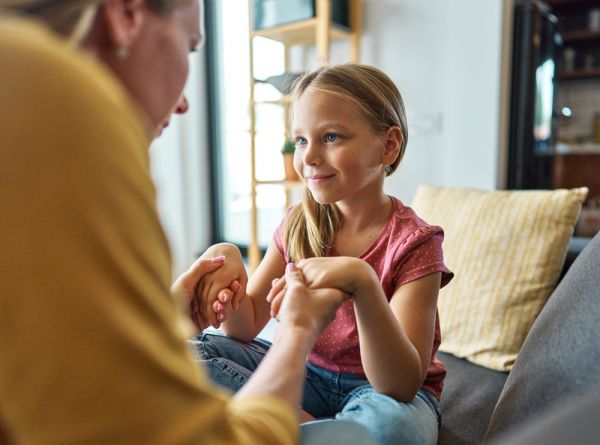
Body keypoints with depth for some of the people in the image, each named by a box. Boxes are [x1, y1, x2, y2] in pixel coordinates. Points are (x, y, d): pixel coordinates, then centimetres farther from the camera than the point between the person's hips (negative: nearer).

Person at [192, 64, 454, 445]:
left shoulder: (412, 243, -18)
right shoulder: (299, 223, -4)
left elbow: (401, 385, -27)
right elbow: (246, 327, -3)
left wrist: (362, 282, -43)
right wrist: (227, 257, -22)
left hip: (381, 388, -4)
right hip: (306, 371, 5)